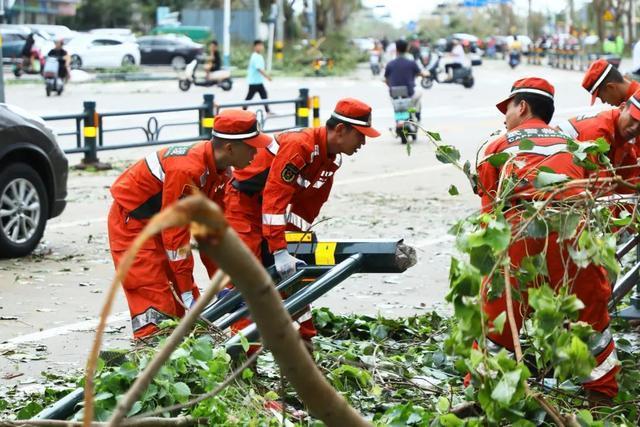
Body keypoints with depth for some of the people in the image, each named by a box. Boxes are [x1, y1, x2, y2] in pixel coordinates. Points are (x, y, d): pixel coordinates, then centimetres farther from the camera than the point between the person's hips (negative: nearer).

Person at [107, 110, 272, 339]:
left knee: (186, 307, 5)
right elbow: (175, 233, -29)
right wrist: (188, 292, -22)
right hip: (132, 222, -9)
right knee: (155, 305, -14)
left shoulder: (218, 168, -5)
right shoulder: (187, 169, -32)